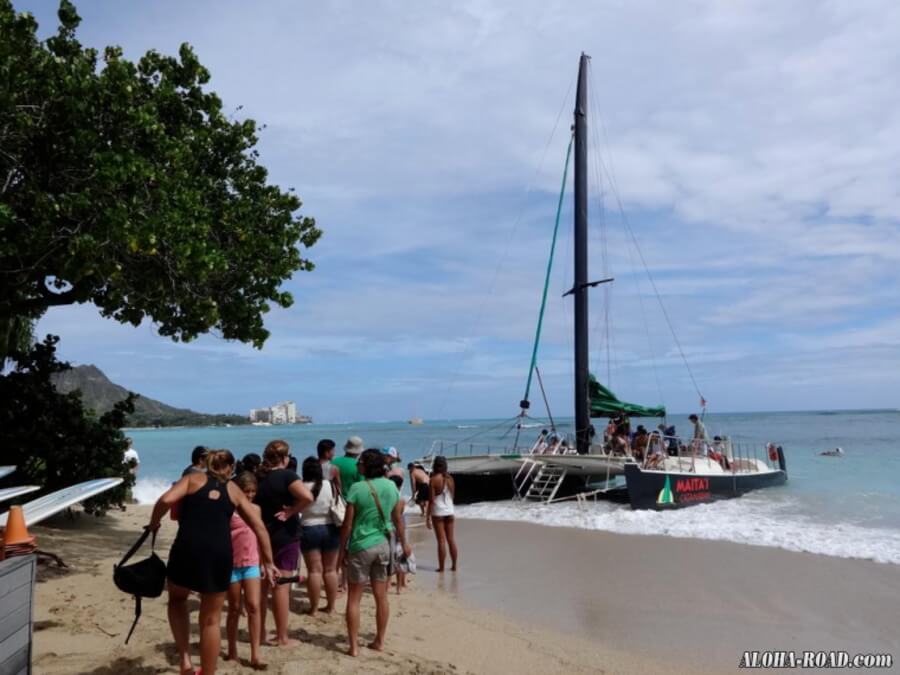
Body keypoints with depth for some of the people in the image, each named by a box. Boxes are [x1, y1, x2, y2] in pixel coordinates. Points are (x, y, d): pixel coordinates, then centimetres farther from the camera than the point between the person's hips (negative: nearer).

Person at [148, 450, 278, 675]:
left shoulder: (193, 478, 15)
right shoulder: (234, 490, 19)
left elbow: (166, 500, -5)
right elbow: (259, 527, 15)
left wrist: (154, 523, 14)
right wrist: (268, 562, 20)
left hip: (187, 548, -1)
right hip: (220, 553, 1)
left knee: (177, 599, 29)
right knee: (210, 620, 16)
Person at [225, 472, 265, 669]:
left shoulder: (257, 509, 7)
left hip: (252, 563, 3)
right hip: (232, 564, -3)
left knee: (254, 606, -4)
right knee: (235, 608, 8)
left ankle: (255, 655, 0)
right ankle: (232, 650, 25)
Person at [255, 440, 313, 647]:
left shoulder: (259, 477, 4)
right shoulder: (286, 475, -15)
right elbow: (307, 497, -30)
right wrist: (290, 512, -17)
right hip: (285, 536, -6)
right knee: (281, 586, 0)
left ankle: (260, 632, 24)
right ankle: (282, 637, 7)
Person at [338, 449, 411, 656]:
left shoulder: (357, 488, -14)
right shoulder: (391, 486, -1)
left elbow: (348, 523, -10)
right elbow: (398, 519, 8)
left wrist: (342, 548, 2)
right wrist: (404, 543, 21)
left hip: (361, 546, -4)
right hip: (383, 545, 4)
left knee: (354, 598, 7)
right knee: (381, 597, 14)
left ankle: (354, 646, 8)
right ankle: (379, 641, 23)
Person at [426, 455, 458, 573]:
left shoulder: (434, 479, -13)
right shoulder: (450, 478, 3)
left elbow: (431, 500, -13)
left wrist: (427, 517, -8)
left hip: (438, 513, -5)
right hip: (450, 511, 5)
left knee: (441, 540, -1)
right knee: (451, 539, 12)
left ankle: (441, 567, 5)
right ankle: (454, 565, 18)